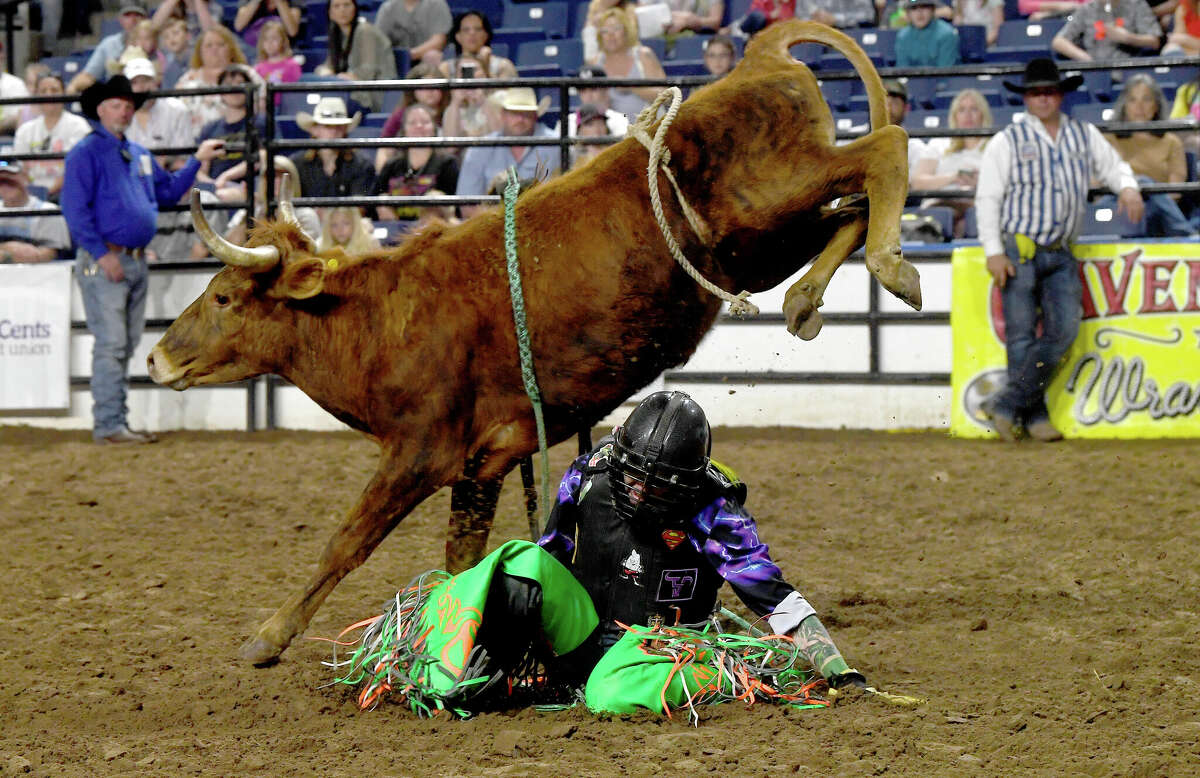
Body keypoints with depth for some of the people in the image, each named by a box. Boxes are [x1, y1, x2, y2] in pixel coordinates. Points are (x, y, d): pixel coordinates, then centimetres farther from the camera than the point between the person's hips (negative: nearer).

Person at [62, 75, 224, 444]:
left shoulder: (139, 155, 18)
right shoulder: (86, 153, -6)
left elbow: (169, 191, 31)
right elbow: (75, 209, -13)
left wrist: (197, 161, 21)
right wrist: (102, 254, -18)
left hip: (136, 260, 8)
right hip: (104, 261, -8)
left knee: (127, 345, 11)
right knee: (111, 344, -10)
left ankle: (115, 422, 17)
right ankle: (109, 425, -9)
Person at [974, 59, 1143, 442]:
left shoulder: (1085, 135, 12)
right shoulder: (1007, 141, 0)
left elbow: (1113, 166, 22)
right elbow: (987, 198, -2)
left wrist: (1128, 187, -3)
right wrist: (994, 251, -10)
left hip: (1061, 254, 4)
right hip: (1019, 250, -4)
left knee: (1064, 328, -9)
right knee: (1021, 335, -4)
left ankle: (1008, 403, -4)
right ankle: (1033, 415, 3)